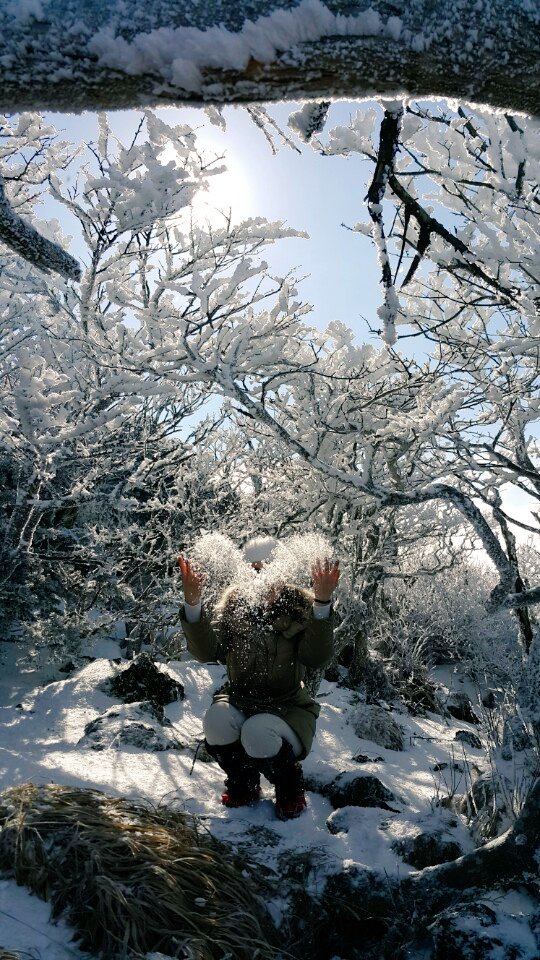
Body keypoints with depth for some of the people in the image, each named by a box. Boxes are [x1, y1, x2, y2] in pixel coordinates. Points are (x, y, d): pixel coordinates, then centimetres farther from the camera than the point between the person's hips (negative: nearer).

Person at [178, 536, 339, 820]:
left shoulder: (300, 603, -9)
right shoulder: (234, 601, -3)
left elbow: (317, 658, -25)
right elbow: (206, 652, -17)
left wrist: (322, 602, -37)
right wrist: (193, 602, -31)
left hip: (287, 706, -2)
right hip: (239, 699, 3)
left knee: (259, 733, -34)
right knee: (217, 720, -30)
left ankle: (289, 787, 4)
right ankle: (243, 785, 4)